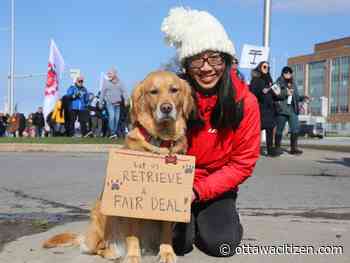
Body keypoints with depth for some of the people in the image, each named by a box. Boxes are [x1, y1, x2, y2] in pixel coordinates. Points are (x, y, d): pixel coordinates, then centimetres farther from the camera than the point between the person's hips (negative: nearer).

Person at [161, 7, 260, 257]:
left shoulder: (245, 102, -14)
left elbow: (243, 163, -11)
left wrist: (198, 191, -22)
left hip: (217, 189, 0)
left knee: (220, 243, -19)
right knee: (179, 242, -19)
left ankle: (223, 216, 16)